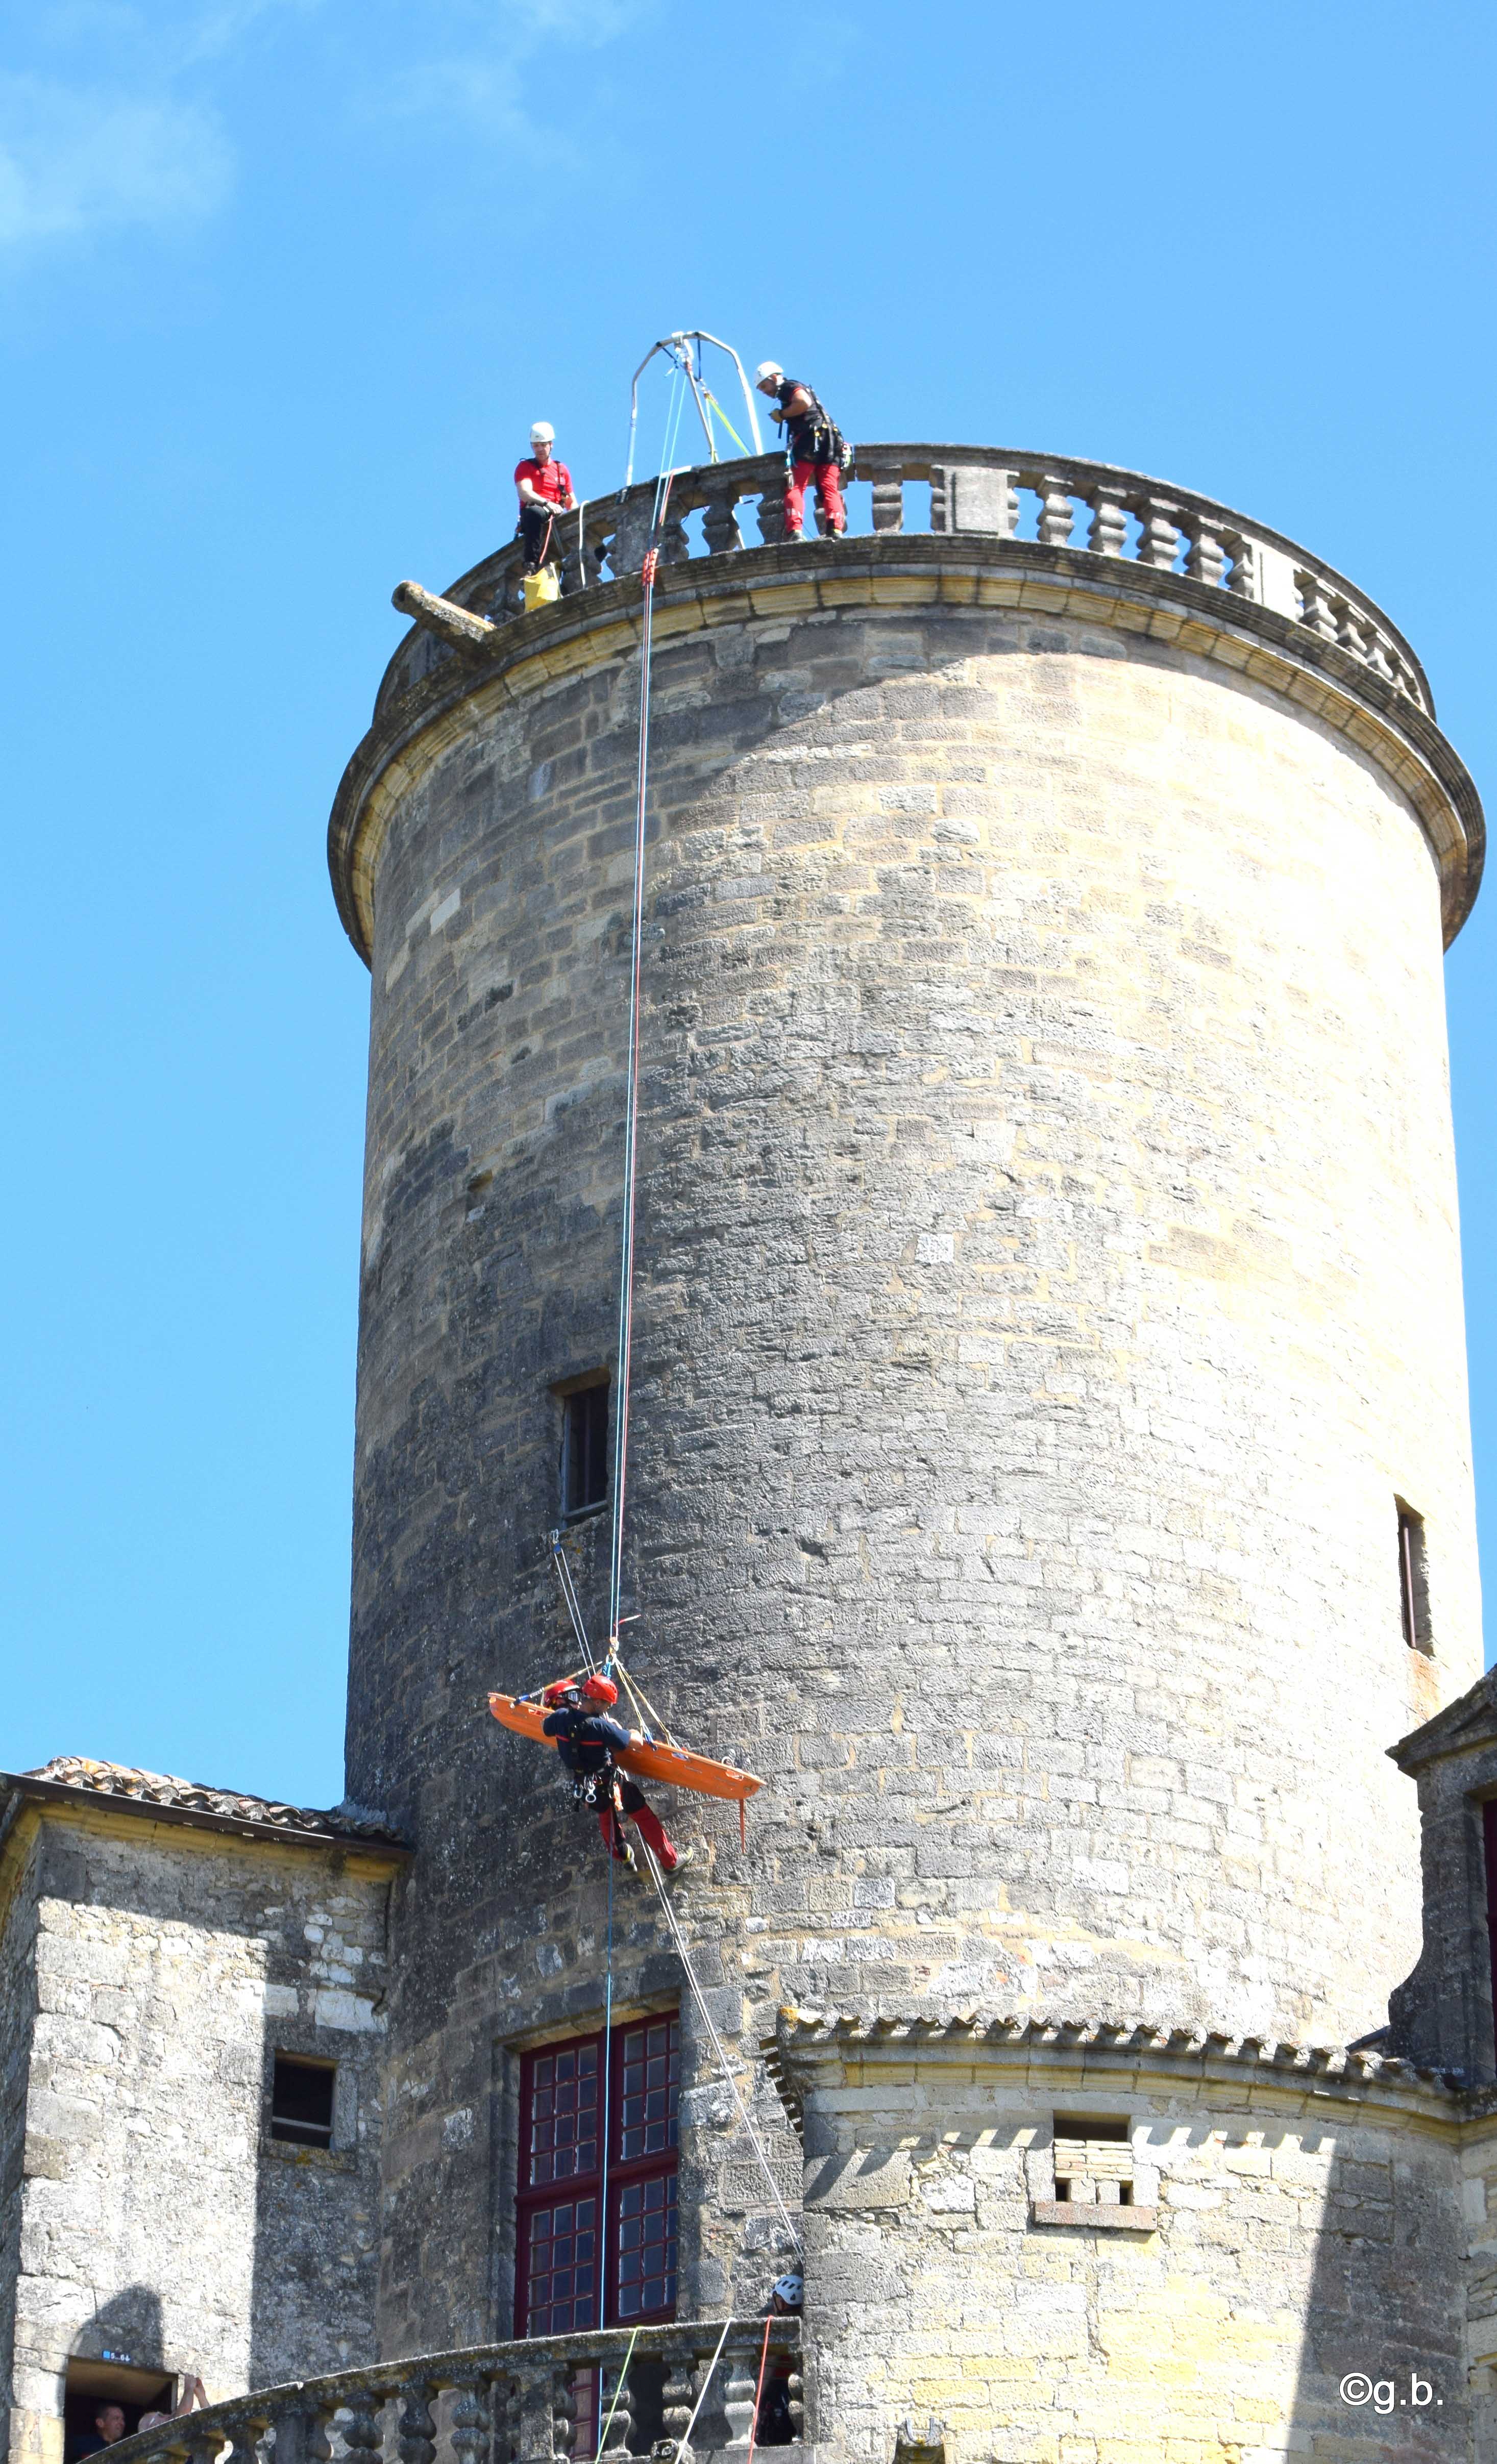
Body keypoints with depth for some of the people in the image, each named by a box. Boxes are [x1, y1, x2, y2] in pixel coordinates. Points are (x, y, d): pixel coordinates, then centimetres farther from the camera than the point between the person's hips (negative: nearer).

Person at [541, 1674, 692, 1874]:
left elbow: (547, 1730, 8)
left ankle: (622, 1855, 52)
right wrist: (636, 1734, -2)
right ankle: (670, 1861, 24)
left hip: (581, 1784, 6)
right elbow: (637, 1743, -25)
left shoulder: (560, 1717, -17)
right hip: (608, 1783, -6)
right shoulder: (600, 1726, -34)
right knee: (644, 1816, 13)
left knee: (606, 1815, 34)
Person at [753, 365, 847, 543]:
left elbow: (804, 402, -15)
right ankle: (836, 529, -18)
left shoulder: (790, 387, 5)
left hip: (810, 438, -9)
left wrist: (782, 415, -4)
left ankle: (795, 530, -26)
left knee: (794, 488, -11)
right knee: (830, 490, -2)